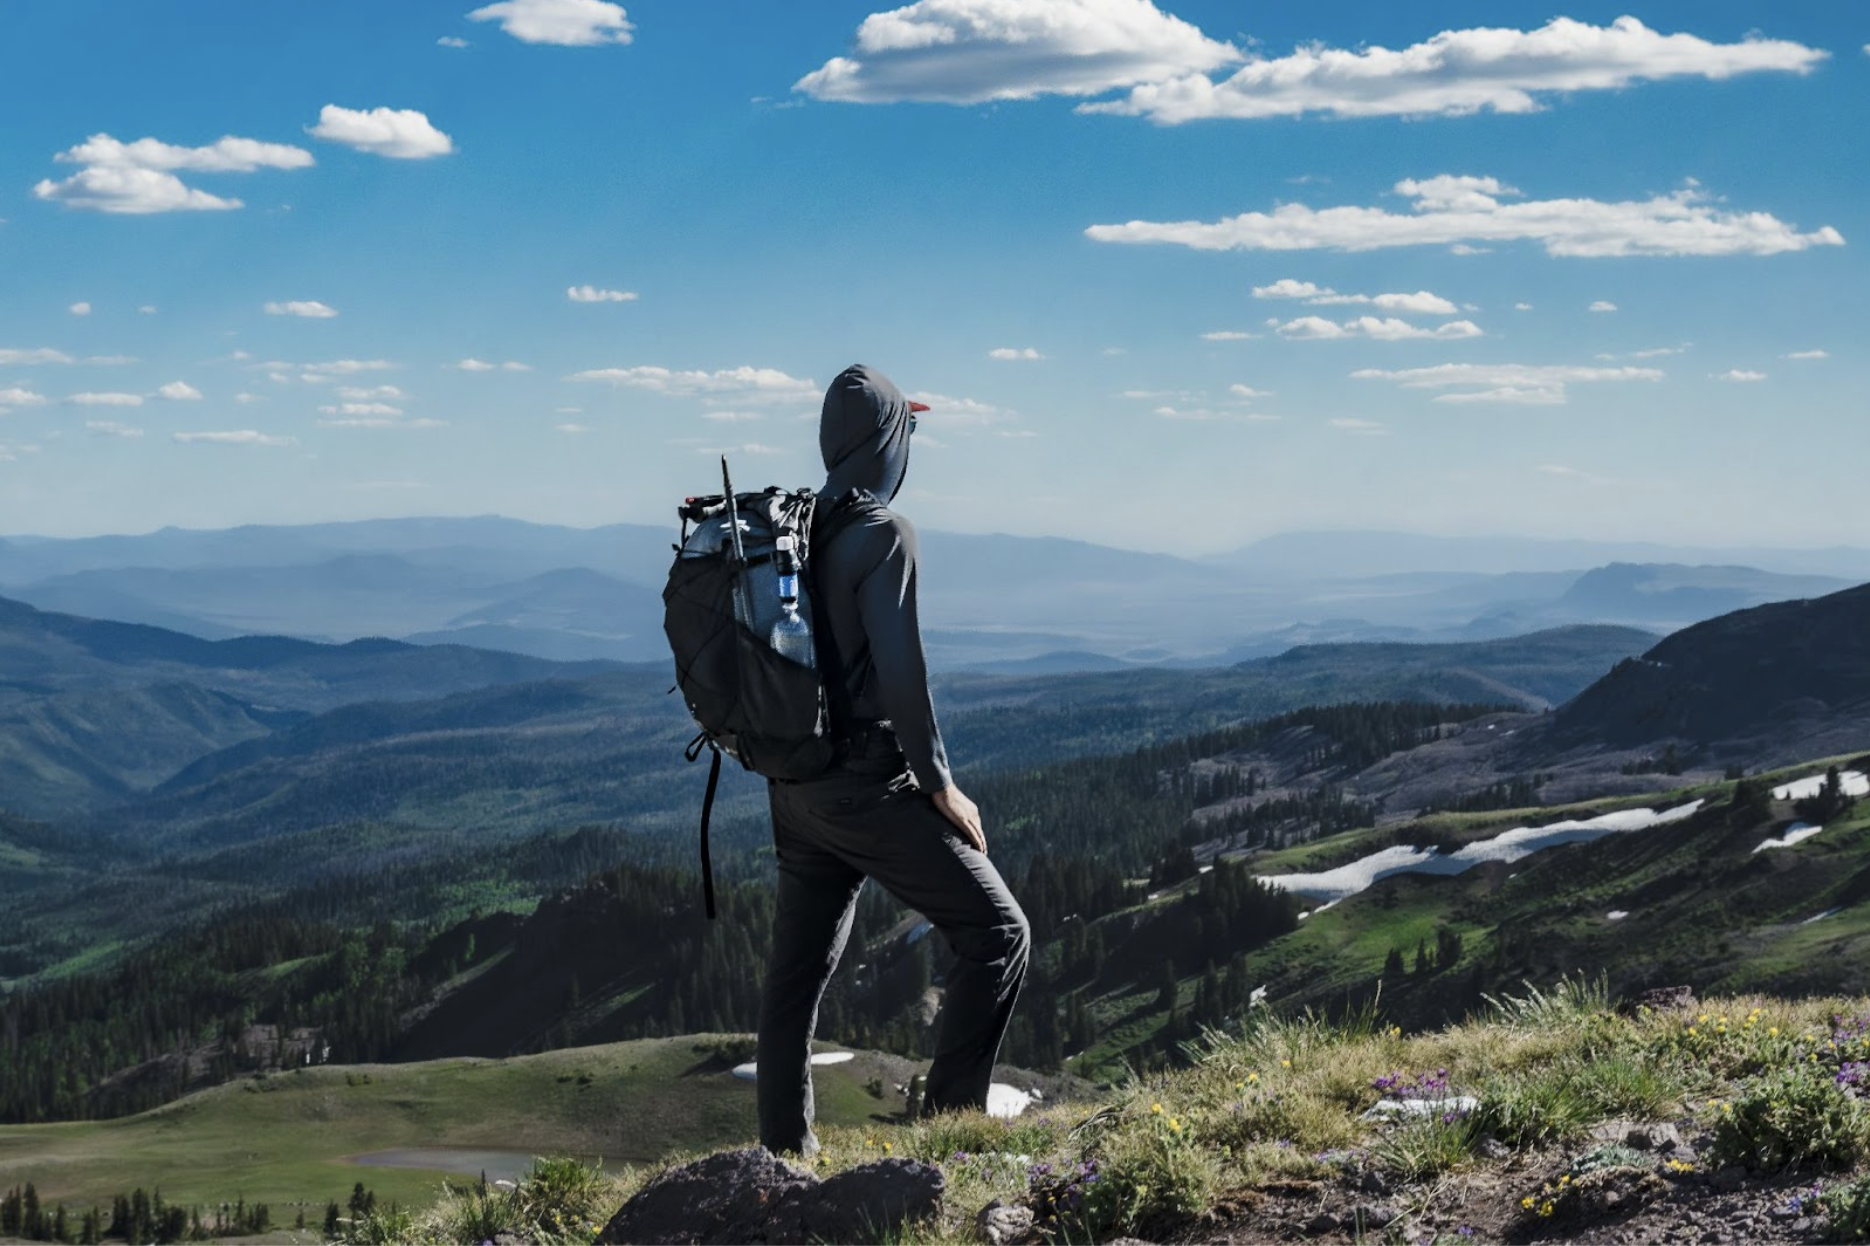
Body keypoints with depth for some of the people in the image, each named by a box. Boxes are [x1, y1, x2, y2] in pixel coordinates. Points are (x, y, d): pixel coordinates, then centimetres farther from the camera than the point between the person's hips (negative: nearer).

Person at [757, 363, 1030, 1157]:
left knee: (799, 967, 16)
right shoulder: (881, 535, -14)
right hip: (868, 787, -8)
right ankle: (950, 1118, -7)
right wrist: (941, 787, -12)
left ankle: (784, 1147, 22)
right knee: (996, 933, -1)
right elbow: (899, 672, -20)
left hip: (794, 787, 8)